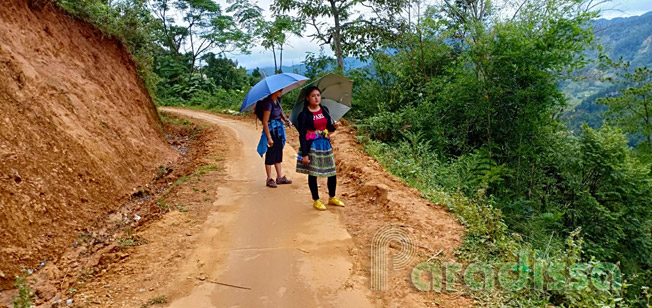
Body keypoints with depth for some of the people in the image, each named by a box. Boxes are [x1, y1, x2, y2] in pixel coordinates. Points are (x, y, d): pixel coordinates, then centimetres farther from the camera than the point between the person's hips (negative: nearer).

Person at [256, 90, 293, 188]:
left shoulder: (277, 100, 5)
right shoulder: (268, 103, -20)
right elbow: (265, 122, -21)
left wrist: (286, 120, -3)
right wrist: (269, 138, -21)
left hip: (278, 130, 9)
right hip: (271, 130, -9)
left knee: (279, 153, 14)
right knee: (270, 155, 1)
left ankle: (280, 177, 23)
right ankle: (269, 179, 11)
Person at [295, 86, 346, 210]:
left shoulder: (324, 110, 7)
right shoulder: (304, 115, -9)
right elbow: (302, 135, -10)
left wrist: (334, 126, -8)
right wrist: (304, 154, -14)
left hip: (326, 144, 5)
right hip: (312, 146, -5)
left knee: (332, 172, 8)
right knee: (312, 173, 3)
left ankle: (332, 198, 27)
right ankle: (316, 201, 18)